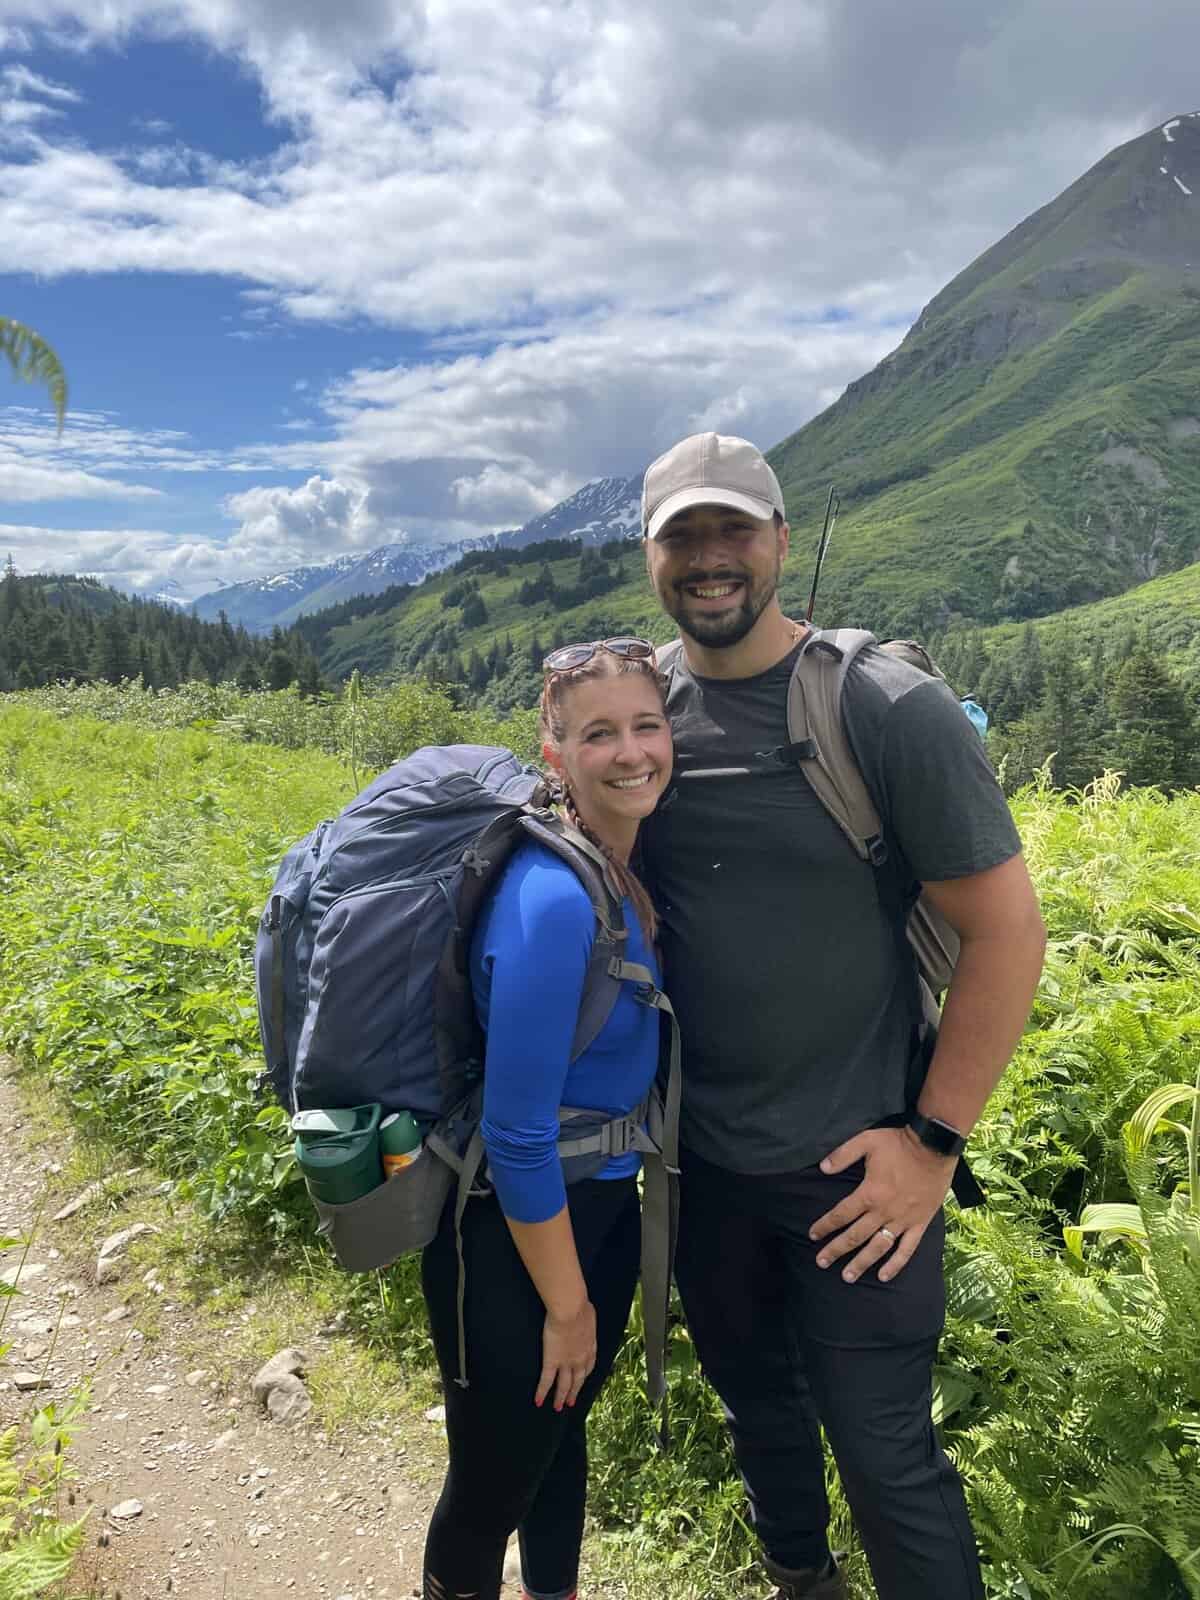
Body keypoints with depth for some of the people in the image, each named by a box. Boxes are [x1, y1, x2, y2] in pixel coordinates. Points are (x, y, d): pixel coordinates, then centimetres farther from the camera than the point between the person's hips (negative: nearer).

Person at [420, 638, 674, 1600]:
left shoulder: (637, 870, -3)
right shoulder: (552, 901, -29)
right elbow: (516, 1136, -24)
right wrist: (567, 1305, -13)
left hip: (604, 1205, 8)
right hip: (514, 1230, -8)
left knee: (564, 1431, 28)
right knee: (498, 1475, 15)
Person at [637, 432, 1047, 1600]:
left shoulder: (889, 709, -16)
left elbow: (1007, 931, -13)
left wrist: (935, 1141, -13)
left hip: (850, 1168, -5)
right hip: (698, 1159, 5)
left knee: (881, 1449, 7)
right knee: (752, 1397, 25)